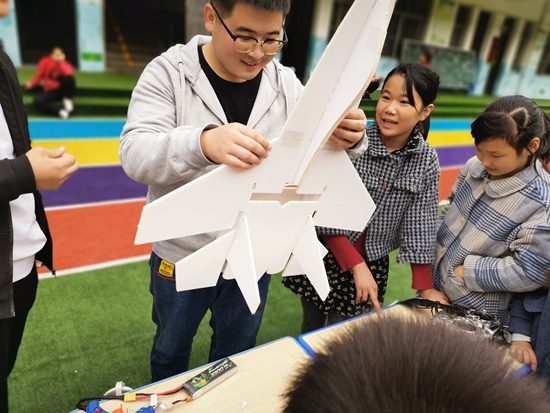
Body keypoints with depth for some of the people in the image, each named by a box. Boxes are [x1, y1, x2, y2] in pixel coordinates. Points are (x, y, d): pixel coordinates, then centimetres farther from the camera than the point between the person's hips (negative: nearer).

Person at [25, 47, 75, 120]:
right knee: (37, 101, -24)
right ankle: (60, 112, -33)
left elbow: (68, 73, -26)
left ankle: (67, 100, -16)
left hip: (63, 89, -2)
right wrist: (32, 84, 9)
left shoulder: (65, 64, -2)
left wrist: (61, 62, -23)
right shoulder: (45, 62, 0)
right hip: (51, 91, 2)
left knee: (69, 77, -34)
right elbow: (39, 75, 11)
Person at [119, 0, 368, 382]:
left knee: (237, 355, 25)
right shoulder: (168, 73, -13)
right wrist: (203, 143, -46)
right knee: (171, 352, 25)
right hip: (183, 256, -1)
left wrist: (349, 138, -32)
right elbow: (136, 155, -25)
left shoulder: (287, 84, -5)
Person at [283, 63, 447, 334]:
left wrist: (425, 288, -4)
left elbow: (420, 224, -4)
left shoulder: (427, 161, -8)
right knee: (312, 329, 17)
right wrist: (356, 265, -18)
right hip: (325, 257, -2)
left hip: (374, 264, 2)